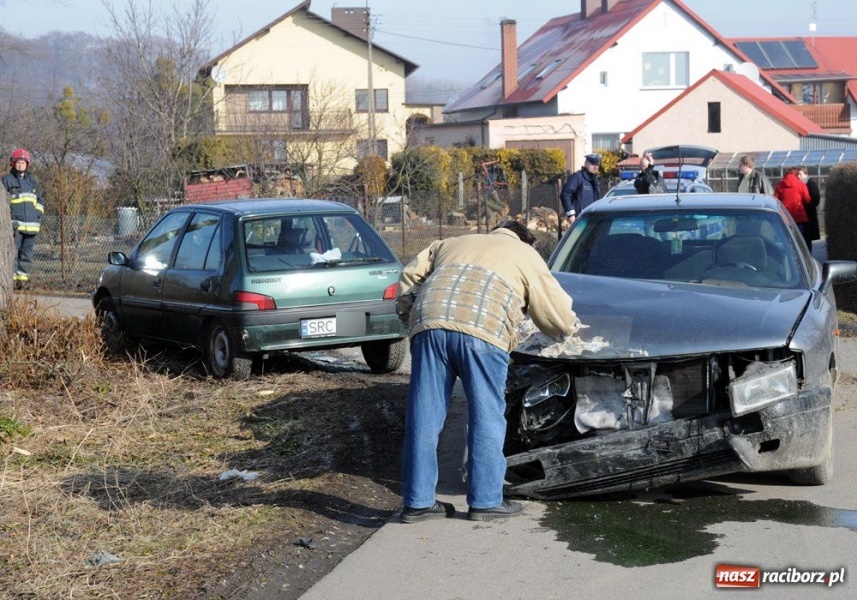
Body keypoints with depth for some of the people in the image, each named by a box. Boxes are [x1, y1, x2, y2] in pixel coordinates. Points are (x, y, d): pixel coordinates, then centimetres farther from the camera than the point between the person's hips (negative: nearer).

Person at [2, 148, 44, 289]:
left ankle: (23, 277, 8)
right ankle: (12, 279, -8)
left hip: (31, 224, 5)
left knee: (27, 253, 4)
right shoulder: (7, 180, 4)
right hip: (15, 224, -5)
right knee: (13, 252, -9)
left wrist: (39, 214, 11)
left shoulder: (32, 181, 19)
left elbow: (40, 200, 26)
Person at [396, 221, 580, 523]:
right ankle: (485, 500, 11)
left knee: (424, 416, 7)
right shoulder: (526, 256, 27)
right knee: (487, 417, 7)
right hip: (482, 331, -4)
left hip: (428, 324, 4)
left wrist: (409, 314, 31)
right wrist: (569, 327, 47)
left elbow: (409, 276, 26)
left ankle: (418, 501, 12)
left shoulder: (450, 243, 37)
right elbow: (560, 317, 27)